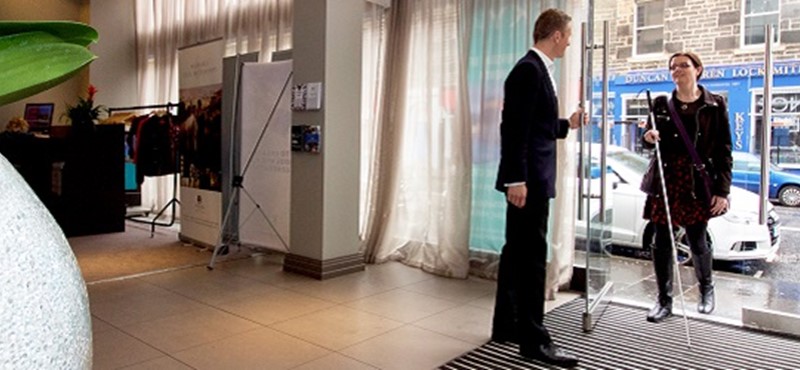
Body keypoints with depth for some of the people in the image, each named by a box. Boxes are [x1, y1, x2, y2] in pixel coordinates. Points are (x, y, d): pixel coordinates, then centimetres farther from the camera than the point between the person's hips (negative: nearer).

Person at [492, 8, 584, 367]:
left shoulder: (537, 69, 17)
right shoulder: (528, 69, -14)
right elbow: (515, 128, -21)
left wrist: (567, 124, 31)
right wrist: (516, 179, -24)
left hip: (533, 178, 10)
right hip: (527, 180, -10)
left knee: (517, 253, 14)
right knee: (531, 256, -4)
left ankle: (506, 325, 25)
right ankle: (533, 339, 6)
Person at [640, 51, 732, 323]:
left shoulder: (715, 105, 2)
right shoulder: (662, 104, 8)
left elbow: (724, 150, 0)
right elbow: (651, 139, 16)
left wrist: (722, 190, -6)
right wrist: (649, 137, -9)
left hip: (698, 184, -2)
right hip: (665, 181, 2)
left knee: (697, 242, 5)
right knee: (662, 243, 2)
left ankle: (707, 290, 34)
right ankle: (664, 301, 15)